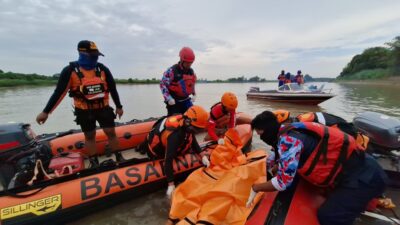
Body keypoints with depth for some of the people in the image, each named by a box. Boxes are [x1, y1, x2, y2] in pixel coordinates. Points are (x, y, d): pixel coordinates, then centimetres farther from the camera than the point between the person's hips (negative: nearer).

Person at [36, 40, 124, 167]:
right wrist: (46, 112, -5)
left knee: (111, 132, 3)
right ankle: (94, 162, 24)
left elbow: (113, 89, 5)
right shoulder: (70, 70, -7)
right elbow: (59, 92, -5)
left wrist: (119, 106, 8)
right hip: (84, 111, -1)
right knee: (89, 136, 9)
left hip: (103, 108, 2)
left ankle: (119, 158, 16)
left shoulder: (103, 69, -1)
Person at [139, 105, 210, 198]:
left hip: (163, 141, 7)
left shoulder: (184, 121, -21)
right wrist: (171, 185, -38)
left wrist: (203, 156, -16)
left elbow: (193, 140, -8)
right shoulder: (175, 135, -42)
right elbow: (168, 160, -41)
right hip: (155, 150, -6)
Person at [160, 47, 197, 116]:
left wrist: (194, 94, 10)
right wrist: (168, 98, -18)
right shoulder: (172, 70, -15)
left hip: (186, 100, 5)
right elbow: (162, 84, -12)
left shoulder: (191, 72, 6)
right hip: (173, 101, -5)